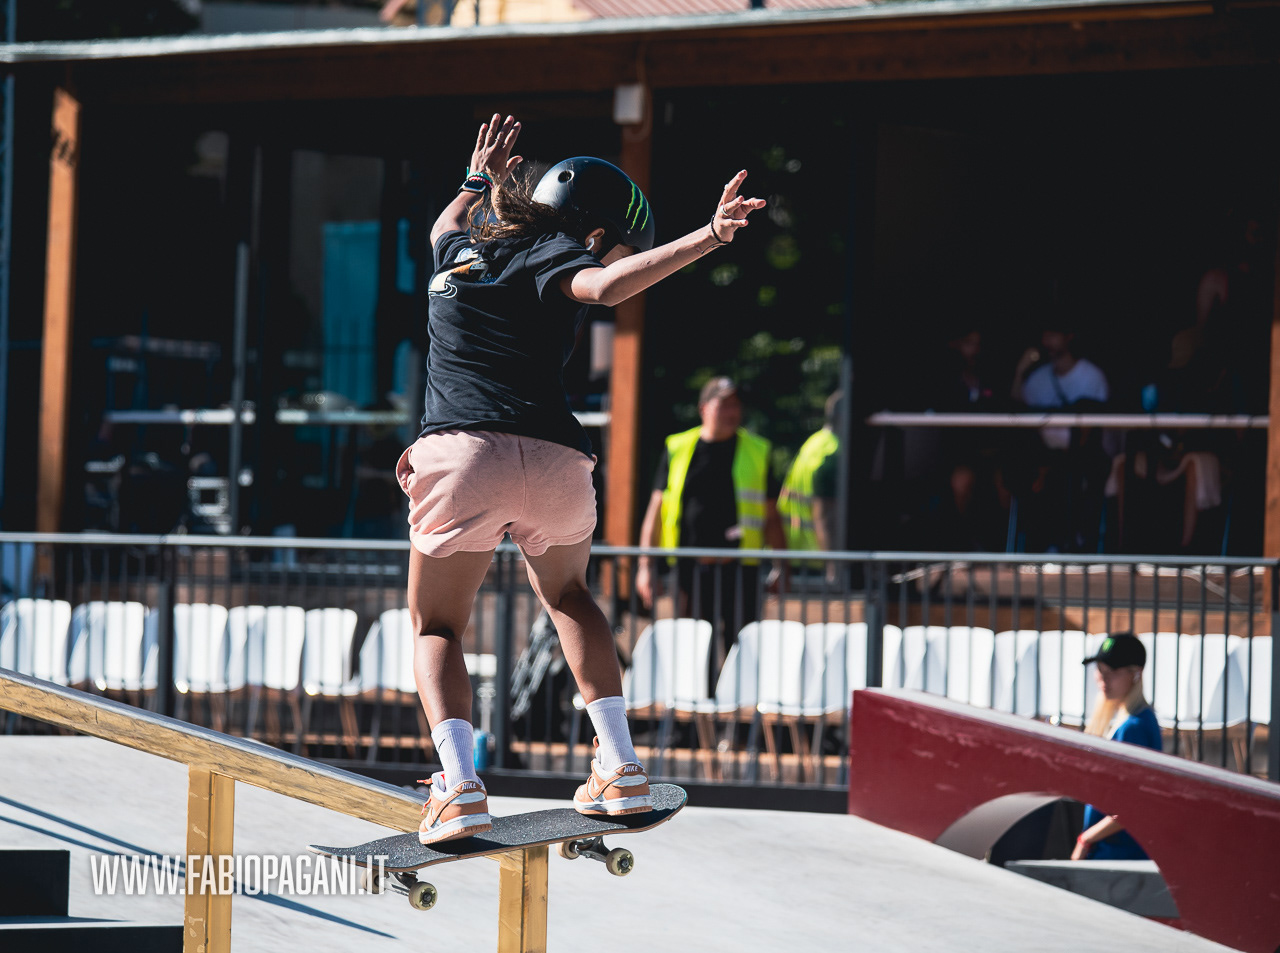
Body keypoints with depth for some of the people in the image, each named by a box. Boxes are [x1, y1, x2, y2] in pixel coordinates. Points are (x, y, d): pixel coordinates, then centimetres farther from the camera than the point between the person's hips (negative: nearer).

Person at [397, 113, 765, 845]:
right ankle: (621, 771, 18)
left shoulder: (461, 248, 20)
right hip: (552, 456, -1)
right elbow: (608, 286, -20)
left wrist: (481, 180, 63)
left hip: (462, 453, 1)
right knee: (567, 593, 27)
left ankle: (460, 786, -15)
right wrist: (707, 238, -27)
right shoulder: (553, 258, 4)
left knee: (437, 628, 11)